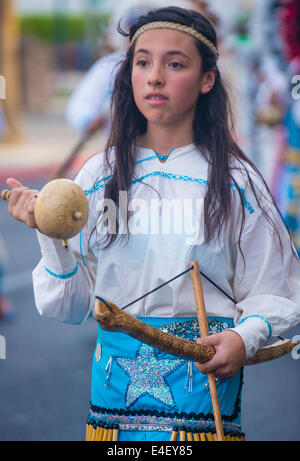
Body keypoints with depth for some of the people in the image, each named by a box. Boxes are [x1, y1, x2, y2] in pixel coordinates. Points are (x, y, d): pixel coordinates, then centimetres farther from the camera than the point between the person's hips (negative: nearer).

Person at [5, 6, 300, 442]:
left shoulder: (235, 181, -2)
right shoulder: (100, 175, 2)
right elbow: (70, 304, 2)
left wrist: (245, 337, -19)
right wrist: (50, 235, -13)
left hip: (207, 380, -2)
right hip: (116, 384, 2)